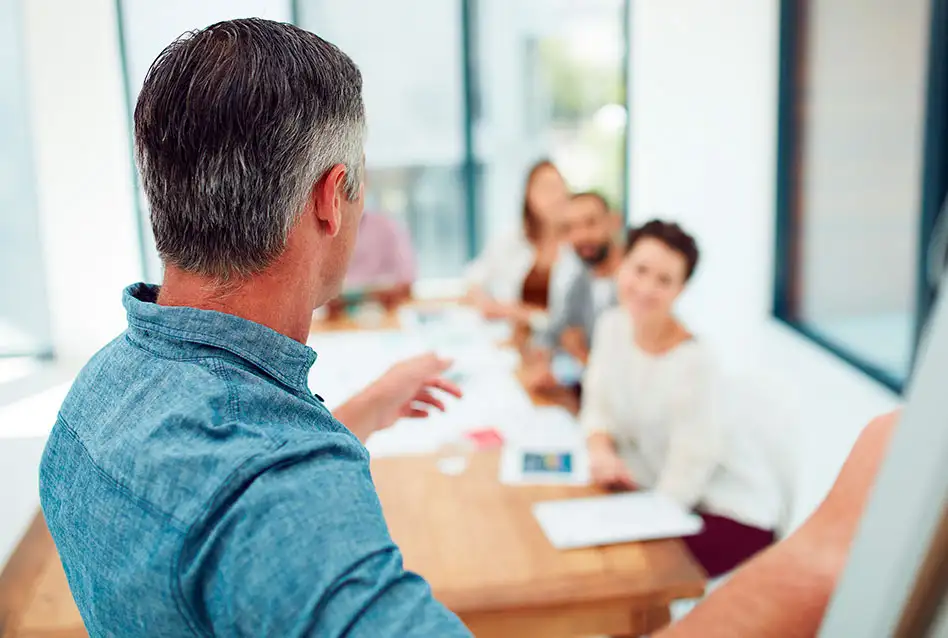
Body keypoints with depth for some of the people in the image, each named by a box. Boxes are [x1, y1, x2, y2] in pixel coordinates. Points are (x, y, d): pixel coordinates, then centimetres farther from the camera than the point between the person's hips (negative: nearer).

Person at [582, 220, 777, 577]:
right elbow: (599, 409, 5)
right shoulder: (613, 326, -5)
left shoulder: (691, 362, -25)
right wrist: (601, 451, -15)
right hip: (655, 494, 6)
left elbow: (683, 482, -21)